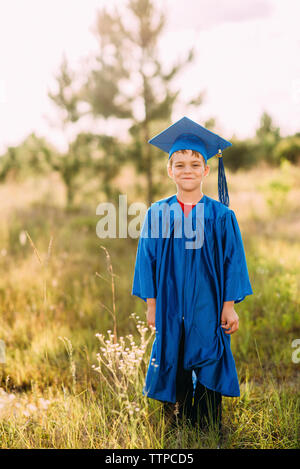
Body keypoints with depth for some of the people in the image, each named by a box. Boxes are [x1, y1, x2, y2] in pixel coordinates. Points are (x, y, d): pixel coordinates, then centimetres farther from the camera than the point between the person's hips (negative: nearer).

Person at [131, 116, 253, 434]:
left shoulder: (221, 215, -2)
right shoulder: (157, 214, 1)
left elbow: (232, 261, 0)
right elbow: (147, 261, 5)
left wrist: (229, 305, -2)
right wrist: (151, 305, 3)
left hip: (208, 308, -1)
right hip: (170, 308, 1)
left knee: (208, 366, 4)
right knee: (173, 365, 9)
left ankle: (208, 429, 19)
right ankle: (178, 421, 26)